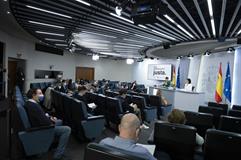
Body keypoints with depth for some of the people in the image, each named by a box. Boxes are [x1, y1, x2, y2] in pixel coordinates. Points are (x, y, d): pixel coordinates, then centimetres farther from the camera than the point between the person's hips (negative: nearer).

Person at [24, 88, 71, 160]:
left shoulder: (29, 103, 3)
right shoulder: (33, 106, -28)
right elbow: (44, 122, -29)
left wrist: (50, 118, 1)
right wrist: (52, 121, -9)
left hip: (38, 125, 11)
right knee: (67, 129, -14)